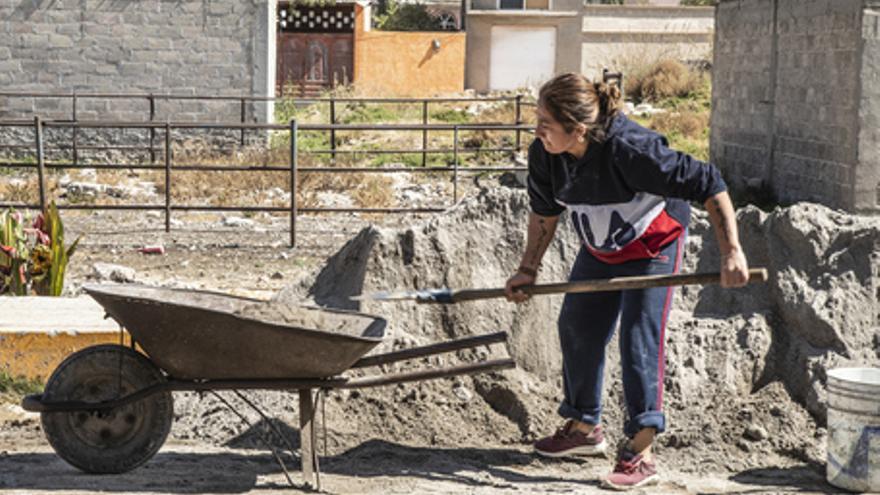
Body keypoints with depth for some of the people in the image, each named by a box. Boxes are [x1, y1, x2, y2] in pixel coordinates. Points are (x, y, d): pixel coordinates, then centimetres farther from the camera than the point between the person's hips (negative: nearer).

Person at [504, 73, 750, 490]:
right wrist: (528, 269, -1)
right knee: (576, 328, 8)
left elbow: (707, 184, -32)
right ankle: (584, 426, 28)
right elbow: (544, 211, 1)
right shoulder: (544, 155, -20)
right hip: (599, 250, 7)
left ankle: (641, 453, -9)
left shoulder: (630, 149, -39)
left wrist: (731, 252, -34)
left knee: (639, 339, -14)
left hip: (652, 245, -6)